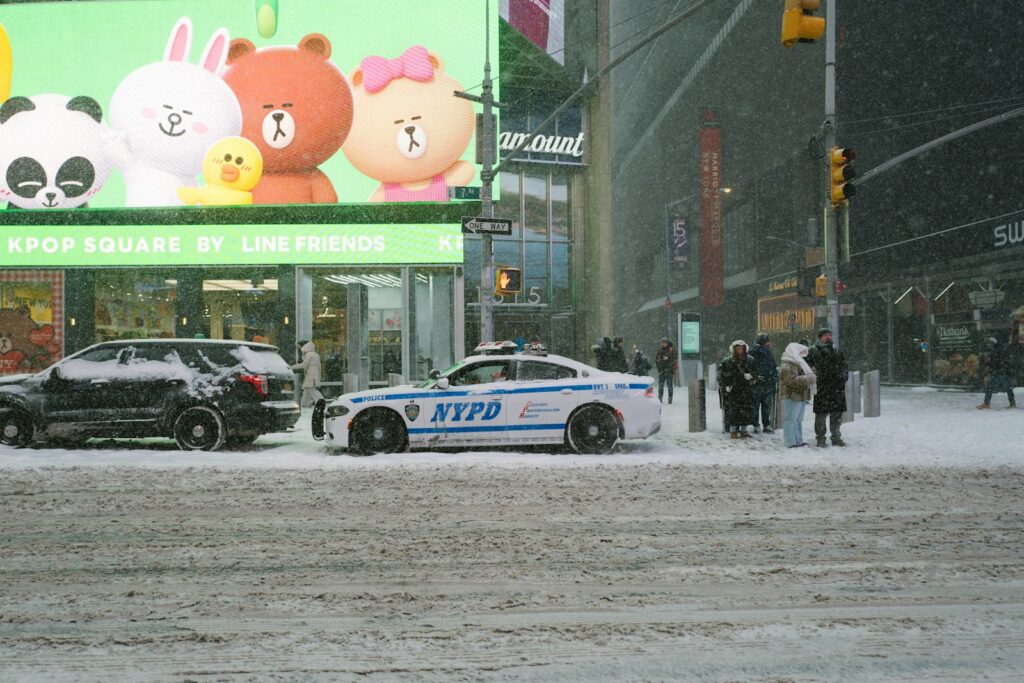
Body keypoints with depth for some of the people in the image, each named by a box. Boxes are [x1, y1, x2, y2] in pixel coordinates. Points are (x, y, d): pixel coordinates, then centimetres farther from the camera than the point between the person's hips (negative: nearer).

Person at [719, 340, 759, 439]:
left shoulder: (750, 360, 9)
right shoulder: (727, 361, 0)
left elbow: (755, 372, 15)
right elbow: (721, 375, 2)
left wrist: (751, 376, -7)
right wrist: (725, 385, -9)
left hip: (746, 391, 3)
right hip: (732, 391, -3)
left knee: (746, 410, 3)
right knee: (733, 410, -5)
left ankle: (743, 431, 15)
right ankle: (733, 431, 5)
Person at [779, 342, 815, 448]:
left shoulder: (798, 365, 20)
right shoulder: (787, 368, -16)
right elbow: (793, 380, -28)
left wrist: (811, 374, 12)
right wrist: (809, 378, -29)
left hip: (801, 397, 11)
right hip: (792, 397, -11)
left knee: (798, 420, 16)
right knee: (791, 419, -9)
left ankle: (798, 441, 23)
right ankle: (790, 442, -8)